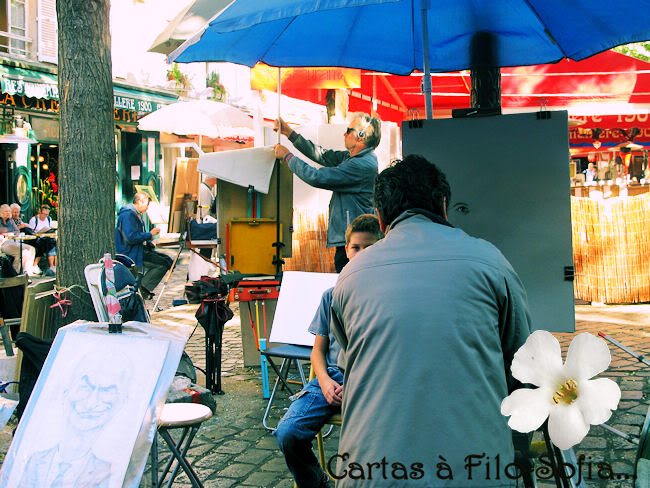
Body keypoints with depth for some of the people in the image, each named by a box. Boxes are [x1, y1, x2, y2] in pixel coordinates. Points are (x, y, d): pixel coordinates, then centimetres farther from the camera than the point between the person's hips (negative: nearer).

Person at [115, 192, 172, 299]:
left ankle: (144, 286, 6)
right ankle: (143, 287, -8)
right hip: (130, 254, -11)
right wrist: (150, 234, -16)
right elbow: (131, 238, -26)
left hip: (139, 249, 11)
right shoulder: (128, 214, -17)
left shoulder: (136, 214, 17)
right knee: (163, 264, -19)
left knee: (168, 260, 7)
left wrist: (148, 242, 9)